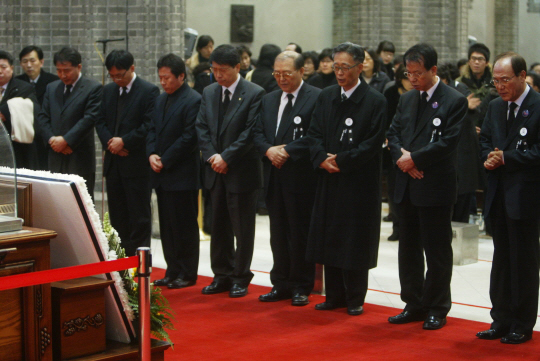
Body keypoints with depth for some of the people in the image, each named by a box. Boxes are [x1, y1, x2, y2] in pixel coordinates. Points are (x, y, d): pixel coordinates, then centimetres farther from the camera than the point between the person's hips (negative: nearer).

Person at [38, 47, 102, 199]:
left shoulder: (93, 88, -3)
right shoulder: (52, 88, 15)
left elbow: (89, 119, -11)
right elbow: (43, 117, 12)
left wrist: (66, 140, -14)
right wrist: (52, 139, -5)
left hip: (80, 159, -5)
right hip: (56, 158, 5)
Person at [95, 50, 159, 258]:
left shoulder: (149, 92, -6)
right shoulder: (108, 91, 14)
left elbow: (150, 126, -12)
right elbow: (100, 121, 12)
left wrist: (124, 141, -15)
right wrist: (110, 142, -6)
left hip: (137, 163, -6)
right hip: (113, 162, 6)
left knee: (139, 215, -3)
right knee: (117, 215, 9)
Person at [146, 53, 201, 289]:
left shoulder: (193, 101, -11)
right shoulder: (161, 100, 16)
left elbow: (189, 137, -15)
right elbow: (152, 130, 16)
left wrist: (165, 160, -14)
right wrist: (151, 155, -2)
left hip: (182, 175, -8)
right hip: (162, 175, 8)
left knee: (185, 226, -1)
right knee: (166, 226, 11)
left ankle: (187, 274, 7)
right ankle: (173, 271, 19)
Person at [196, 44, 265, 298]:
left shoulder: (254, 94, -8)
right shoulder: (209, 93, 11)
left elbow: (251, 133, -13)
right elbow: (202, 128, 8)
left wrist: (226, 157, -16)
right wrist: (211, 156, -7)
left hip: (242, 172, -6)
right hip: (216, 172, 6)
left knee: (242, 228, 2)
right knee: (218, 226, 11)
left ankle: (240, 278, 12)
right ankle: (222, 275, 21)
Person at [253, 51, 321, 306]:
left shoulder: (316, 98, -6)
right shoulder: (268, 100, 16)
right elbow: (258, 134, 13)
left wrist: (287, 151, -17)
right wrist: (268, 150, -8)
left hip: (300, 177, -6)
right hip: (274, 177, 6)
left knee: (300, 232, 0)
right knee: (278, 233, 11)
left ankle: (301, 287, 10)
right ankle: (281, 283, 19)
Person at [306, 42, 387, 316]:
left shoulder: (375, 101, -7)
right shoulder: (326, 97, 10)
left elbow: (373, 143, -11)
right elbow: (314, 134, 8)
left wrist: (341, 160, -16)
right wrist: (322, 158, -10)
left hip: (360, 183, -5)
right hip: (329, 181, 5)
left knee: (355, 242, 1)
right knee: (329, 239, 9)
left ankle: (355, 299, 12)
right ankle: (334, 296, 19)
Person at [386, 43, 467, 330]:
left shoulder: (454, 101, -8)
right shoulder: (406, 99, 13)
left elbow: (447, 142, -16)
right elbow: (393, 133, 11)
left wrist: (414, 158, -15)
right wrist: (401, 156, -10)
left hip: (435, 188, -6)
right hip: (407, 186, 7)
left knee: (437, 250, 2)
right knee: (408, 248, 12)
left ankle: (437, 309, 13)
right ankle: (414, 304, 23)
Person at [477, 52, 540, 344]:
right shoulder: (495, 106, 12)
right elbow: (485, 140, 18)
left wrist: (506, 158, -16)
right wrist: (489, 157, -3)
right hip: (499, 196, 7)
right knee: (501, 260, 13)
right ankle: (501, 320, 21)